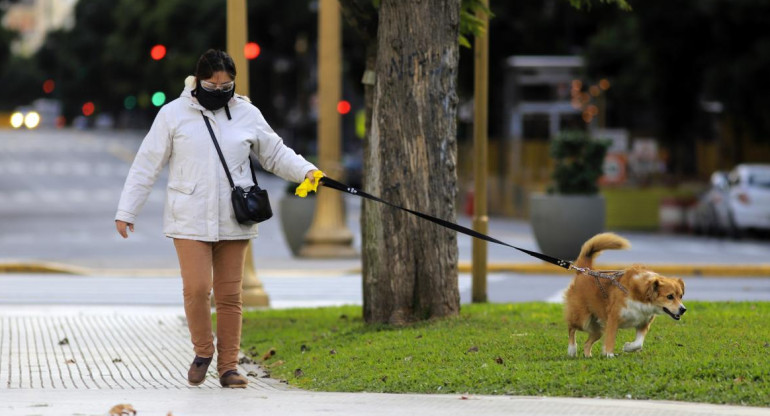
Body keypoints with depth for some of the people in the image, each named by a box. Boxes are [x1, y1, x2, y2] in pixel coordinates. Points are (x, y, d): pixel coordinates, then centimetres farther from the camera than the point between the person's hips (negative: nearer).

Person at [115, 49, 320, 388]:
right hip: (190, 220, -2)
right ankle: (203, 351, 12)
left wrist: (306, 171, -4)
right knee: (197, 288, -12)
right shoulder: (174, 114, -1)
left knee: (229, 295, 4)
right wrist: (126, 212, 2)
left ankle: (228, 366, 13)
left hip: (233, 220, 2)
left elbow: (276, 154, 15)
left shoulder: (247, 115, 5)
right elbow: (146, 166, 2)